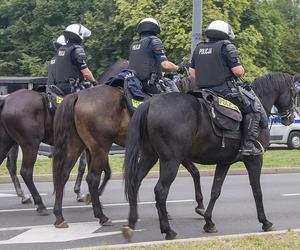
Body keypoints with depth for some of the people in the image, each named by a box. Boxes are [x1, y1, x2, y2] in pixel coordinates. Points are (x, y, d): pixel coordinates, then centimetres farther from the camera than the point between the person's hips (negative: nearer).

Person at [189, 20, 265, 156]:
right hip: (226, 90, -8)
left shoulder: (198, 48, 11)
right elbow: (238, 71, -15)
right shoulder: (227, 47, -10)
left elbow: (191, 71, 14)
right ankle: (248, 144, -4)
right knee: (254, 107, 5)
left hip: (204, 90, 8)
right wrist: (242, 71, 7)